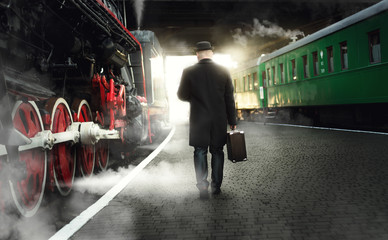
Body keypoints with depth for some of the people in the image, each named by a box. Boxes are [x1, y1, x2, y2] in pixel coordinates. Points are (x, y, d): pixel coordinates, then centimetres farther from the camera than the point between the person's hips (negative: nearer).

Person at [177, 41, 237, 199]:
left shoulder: (189, 72, -7)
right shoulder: (223, 72, -2)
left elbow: (181, 95, 2)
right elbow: (229, 99, 0)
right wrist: (232, 121, 7)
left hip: (199, 121, -1)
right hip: (219, 121, 2)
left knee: (200, 152, 8)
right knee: (217, 152, 13)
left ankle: (202, 185, -3)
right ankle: (216, 186, 20)